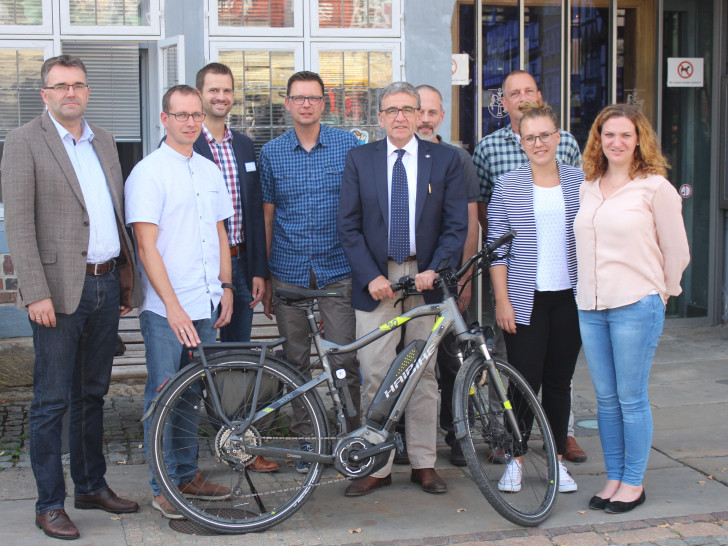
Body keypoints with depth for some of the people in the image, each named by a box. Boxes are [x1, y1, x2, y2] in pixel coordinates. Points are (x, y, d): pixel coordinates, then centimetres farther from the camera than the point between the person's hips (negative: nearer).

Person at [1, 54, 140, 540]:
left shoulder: (104, 141, 15)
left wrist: (128, 280, 15)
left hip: (106, 286, 6)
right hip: (61, 288, -6)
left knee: (93, 394, 16)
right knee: (53, 401, 0)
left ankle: (92, 485, 29)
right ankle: (50, 504, 10)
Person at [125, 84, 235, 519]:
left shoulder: (210, 170, 13)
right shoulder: (148, 172, -8)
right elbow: (147, 245, -13)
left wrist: (226, 287, 11)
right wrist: (173, 305, -19)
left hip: (206, 304, 6)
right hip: (166, 309, -6)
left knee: (192, 395, 14)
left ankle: (188, 475, 25)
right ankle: (164, 487, 10)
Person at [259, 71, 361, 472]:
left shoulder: (349, 146, 2)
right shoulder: (271, 153, 6)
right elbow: (267, 217, 9)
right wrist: (264, 279, 7)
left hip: (338, 271, -1)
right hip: (289, 274, 2)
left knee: (345, 360, -3)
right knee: (296, 362, 7)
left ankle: (352, 435, 12)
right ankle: (304, 438, 19)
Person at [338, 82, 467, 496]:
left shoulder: (445, 159, 5)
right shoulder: (360, 159, 6)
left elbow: (457, 225, 2)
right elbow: (349, 225, 3)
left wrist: (434, 271, -11)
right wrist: (370, 276, -8)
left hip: (426, 279, 0)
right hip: (376, 281, 0)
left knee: (424, 374, 7)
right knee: (376, 376, 0)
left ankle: (424, 464, 17)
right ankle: (377, 466, 9)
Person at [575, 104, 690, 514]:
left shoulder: (655, 187, -5)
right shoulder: (589, 189, 11)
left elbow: (677, 251, 0)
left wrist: (663, 293, 7)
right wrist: (592, 290, 14)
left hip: (636, 306, -5)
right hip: (590, 307, 5)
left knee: (631, 398, 0)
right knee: (606, 399, 10)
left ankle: (634, 482, 13)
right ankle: (614, 478, 21)